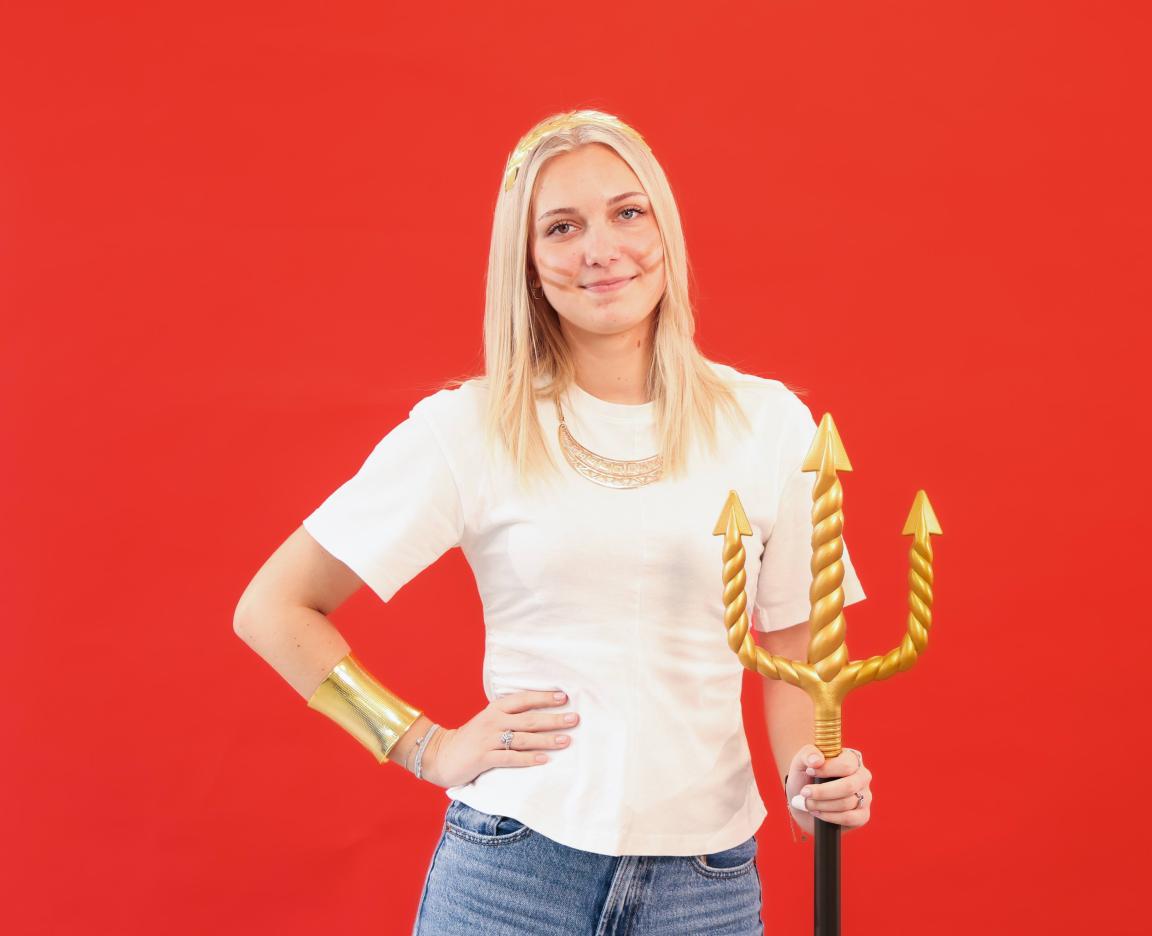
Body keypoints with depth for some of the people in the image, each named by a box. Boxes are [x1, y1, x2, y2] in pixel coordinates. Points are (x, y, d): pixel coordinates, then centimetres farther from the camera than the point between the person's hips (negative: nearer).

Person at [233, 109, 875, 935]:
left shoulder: (769, 424, 2)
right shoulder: (466, 428, -5)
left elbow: (792, 653, 10)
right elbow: (273, 610, 1)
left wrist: (811, 775, -9)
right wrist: (430, 749, -3)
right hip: (511, 869, -2)